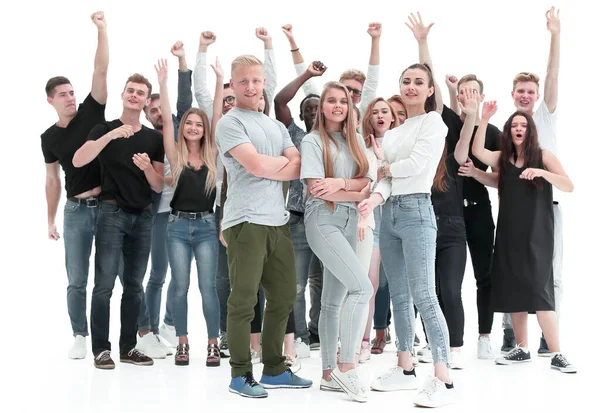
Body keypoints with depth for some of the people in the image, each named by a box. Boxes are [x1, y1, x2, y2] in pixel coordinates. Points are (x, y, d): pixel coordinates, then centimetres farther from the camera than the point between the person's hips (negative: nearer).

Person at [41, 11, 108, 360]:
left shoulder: (92, 113, 1)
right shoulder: (50, 137, 8)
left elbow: (101, 71, -9)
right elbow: (53, 180, 13)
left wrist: (102, 29, -17)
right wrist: (51, 220, 12)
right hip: (76, 210, 2)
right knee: (77, 280, 5)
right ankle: (80, 336, 17)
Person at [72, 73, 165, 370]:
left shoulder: (154, 138, 10)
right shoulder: (105, 129, 3)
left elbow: (159, 186, 9)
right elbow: (78, 161, -14)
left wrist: (147, 169, -13)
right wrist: (111, 135, -23)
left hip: (143, 216, 4)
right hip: (112, 212, -3)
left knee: (134, 285, 6)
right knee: (105, 283, -8)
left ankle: (128, 347, 13)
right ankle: (101, 348, -2)